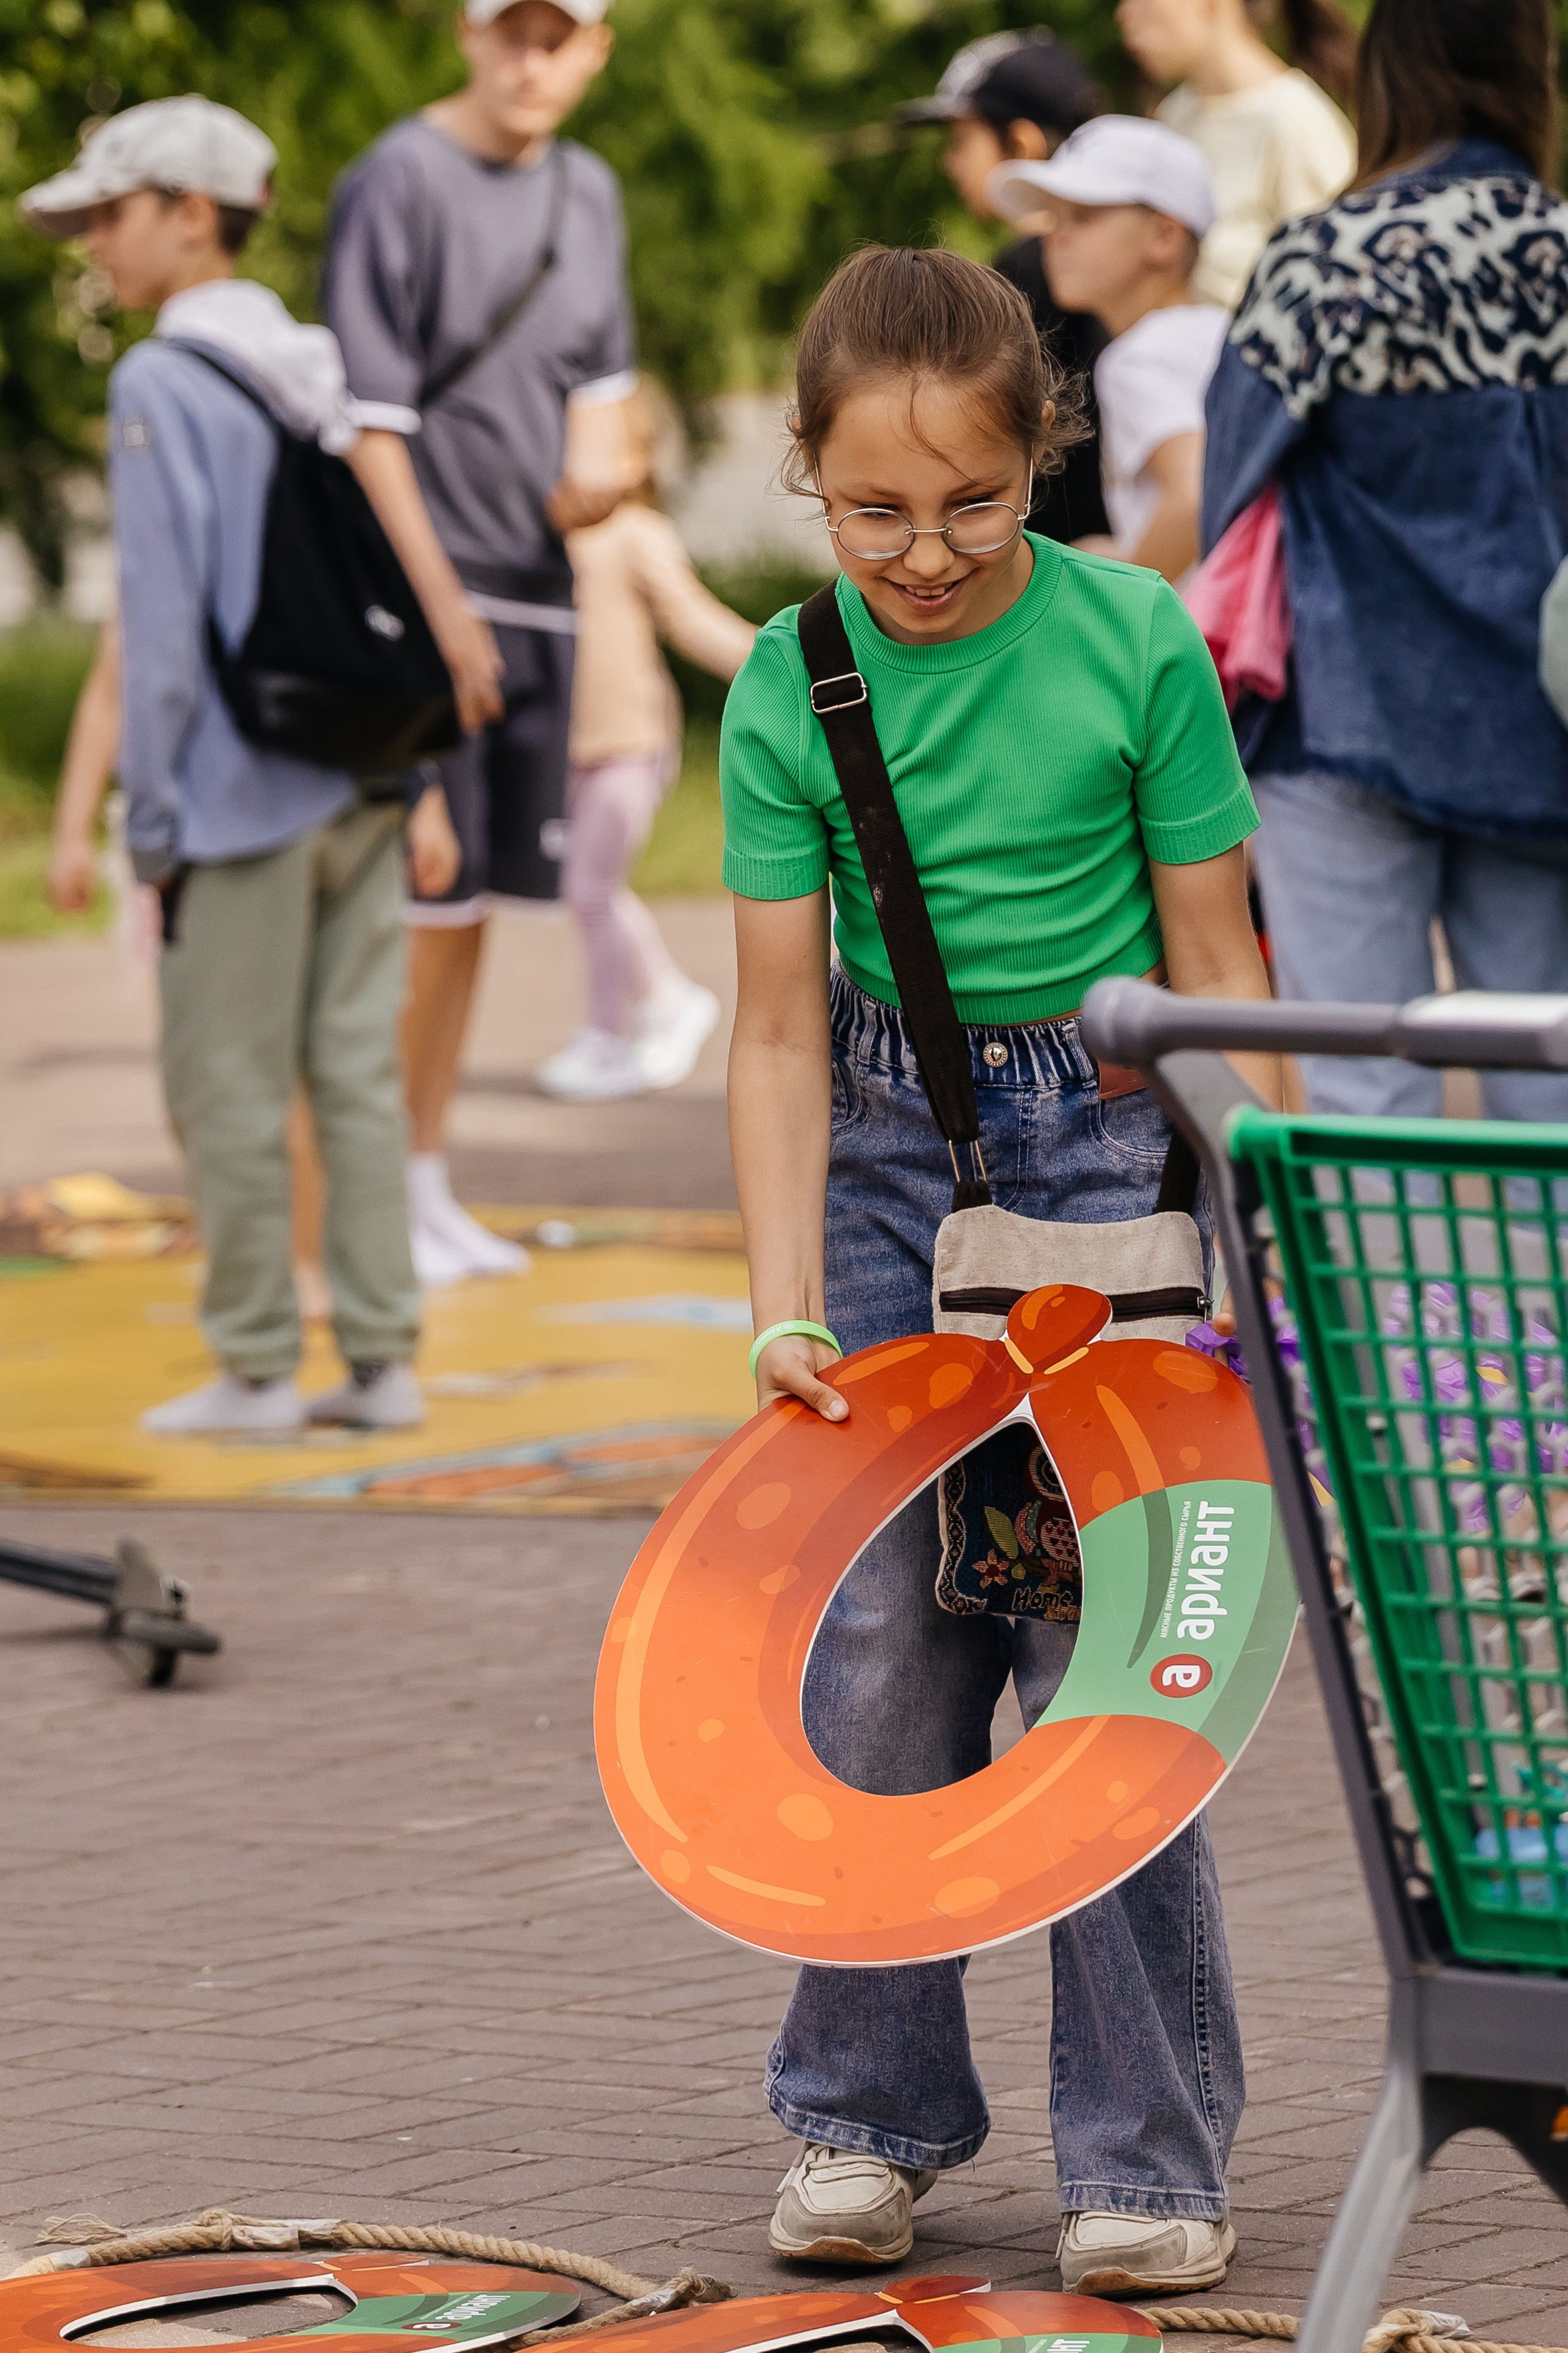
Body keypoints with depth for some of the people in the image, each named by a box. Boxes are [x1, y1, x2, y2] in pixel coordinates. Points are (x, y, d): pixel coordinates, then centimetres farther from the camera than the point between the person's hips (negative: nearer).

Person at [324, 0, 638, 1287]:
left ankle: (428, 1183, 18)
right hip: (426, 600, -7)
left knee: (475, 899, 11)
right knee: (422, 900, -9)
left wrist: (601, 450, 0)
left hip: (539, 592, 7)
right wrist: (438, 608, -17)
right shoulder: (401, 182, -10)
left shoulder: (588, 192, 12)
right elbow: (371, 420, -13)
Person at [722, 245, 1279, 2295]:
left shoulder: (1138, 643, -10)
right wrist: (786, 1311, -11)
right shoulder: (792, 687, -6)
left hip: (1112, 1144, -2)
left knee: (1100, 1647, -6)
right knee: (876, 1647, 0)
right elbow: (782, 1024, -4)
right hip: (892, 1150, 2)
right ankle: (870, 2118, 15)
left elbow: (1213, 963, -4)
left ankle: (1146, 2149, 3)